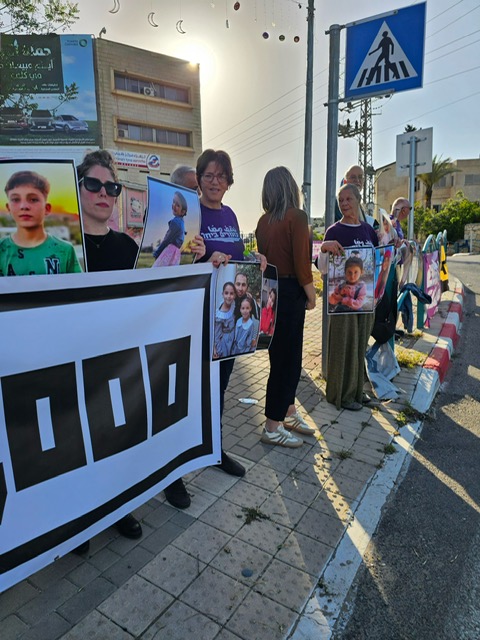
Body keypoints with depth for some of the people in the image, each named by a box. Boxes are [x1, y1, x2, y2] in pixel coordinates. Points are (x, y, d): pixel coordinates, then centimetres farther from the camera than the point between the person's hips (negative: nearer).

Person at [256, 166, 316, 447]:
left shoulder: (264, 220, 8)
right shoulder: (297, 216, -11)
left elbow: (264, 256, 8)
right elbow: (301, 261, -16)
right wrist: (311, 294, -4)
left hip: (270, 290, 8)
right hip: (290, 292, -7)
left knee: (283, 354, 18)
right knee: (286, 358, 2)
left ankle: (289, 413, 33)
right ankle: (273, 427, 13)